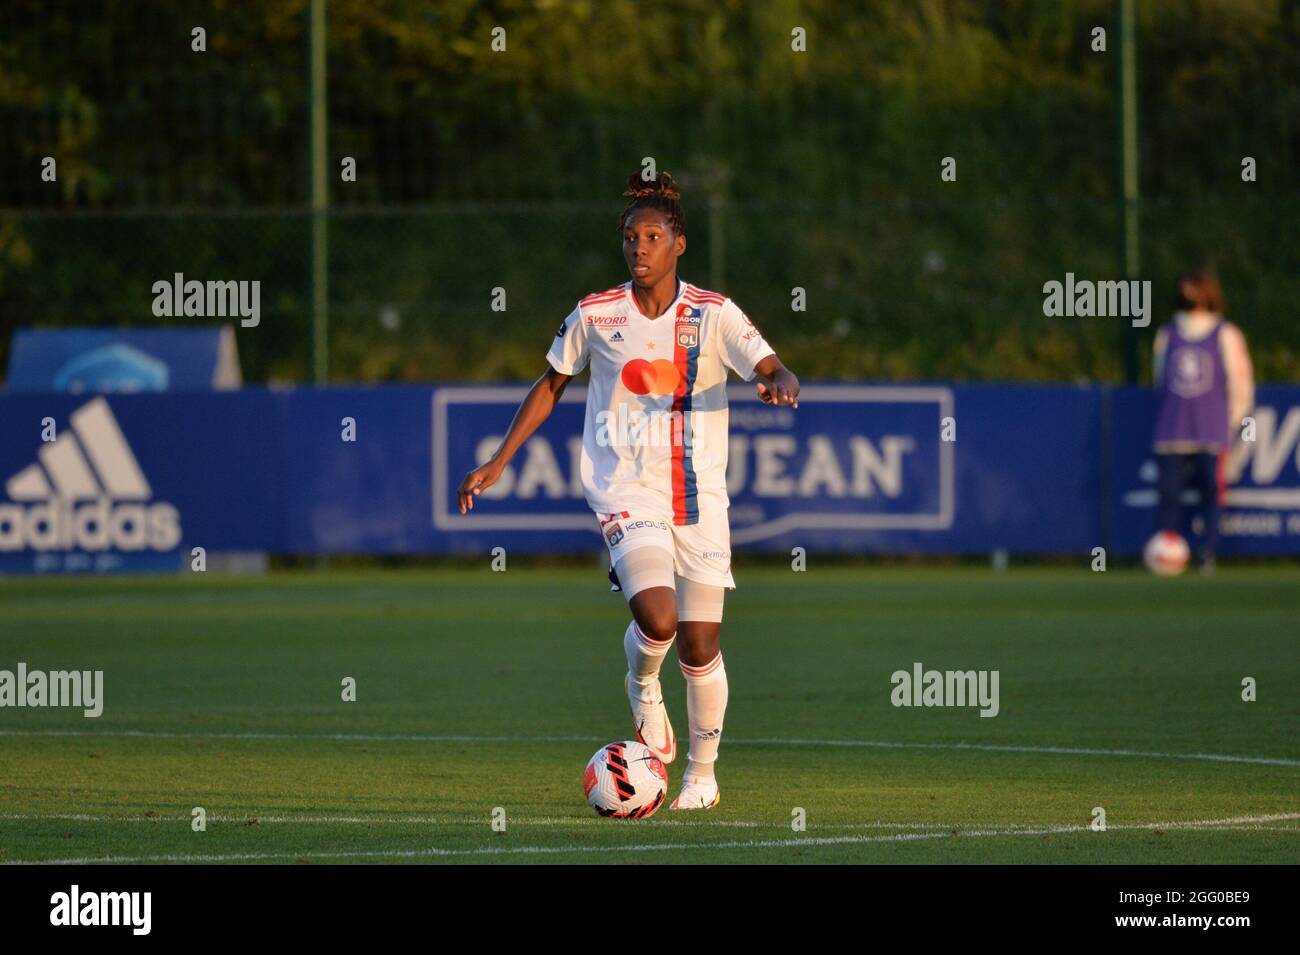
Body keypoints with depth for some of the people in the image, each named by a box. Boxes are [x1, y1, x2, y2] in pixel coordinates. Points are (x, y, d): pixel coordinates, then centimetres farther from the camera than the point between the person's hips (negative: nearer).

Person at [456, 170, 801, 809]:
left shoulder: (713, 314, -2)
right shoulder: (595, 315, 0)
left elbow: (771, 369, -11)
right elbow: (551, 385, 13)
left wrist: (780, 385, -36)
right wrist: (497, 463, 12)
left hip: (698, 493, 1)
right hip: (624, 488, -1)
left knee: (700, 645, 2)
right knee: (657, 617, -24)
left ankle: (702, 774, 23)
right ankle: (643, 686, 12)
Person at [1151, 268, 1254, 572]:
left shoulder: (1226, 336, 6)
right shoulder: (1167, 335, 14)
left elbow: (1241, 385, 7)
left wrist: (1230, 425, 4)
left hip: (1212, 432, -2)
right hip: (1172, 434, 2)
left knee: (1212, 493, -7)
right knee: (1169, 493, -5)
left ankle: (1208, 555, -3)